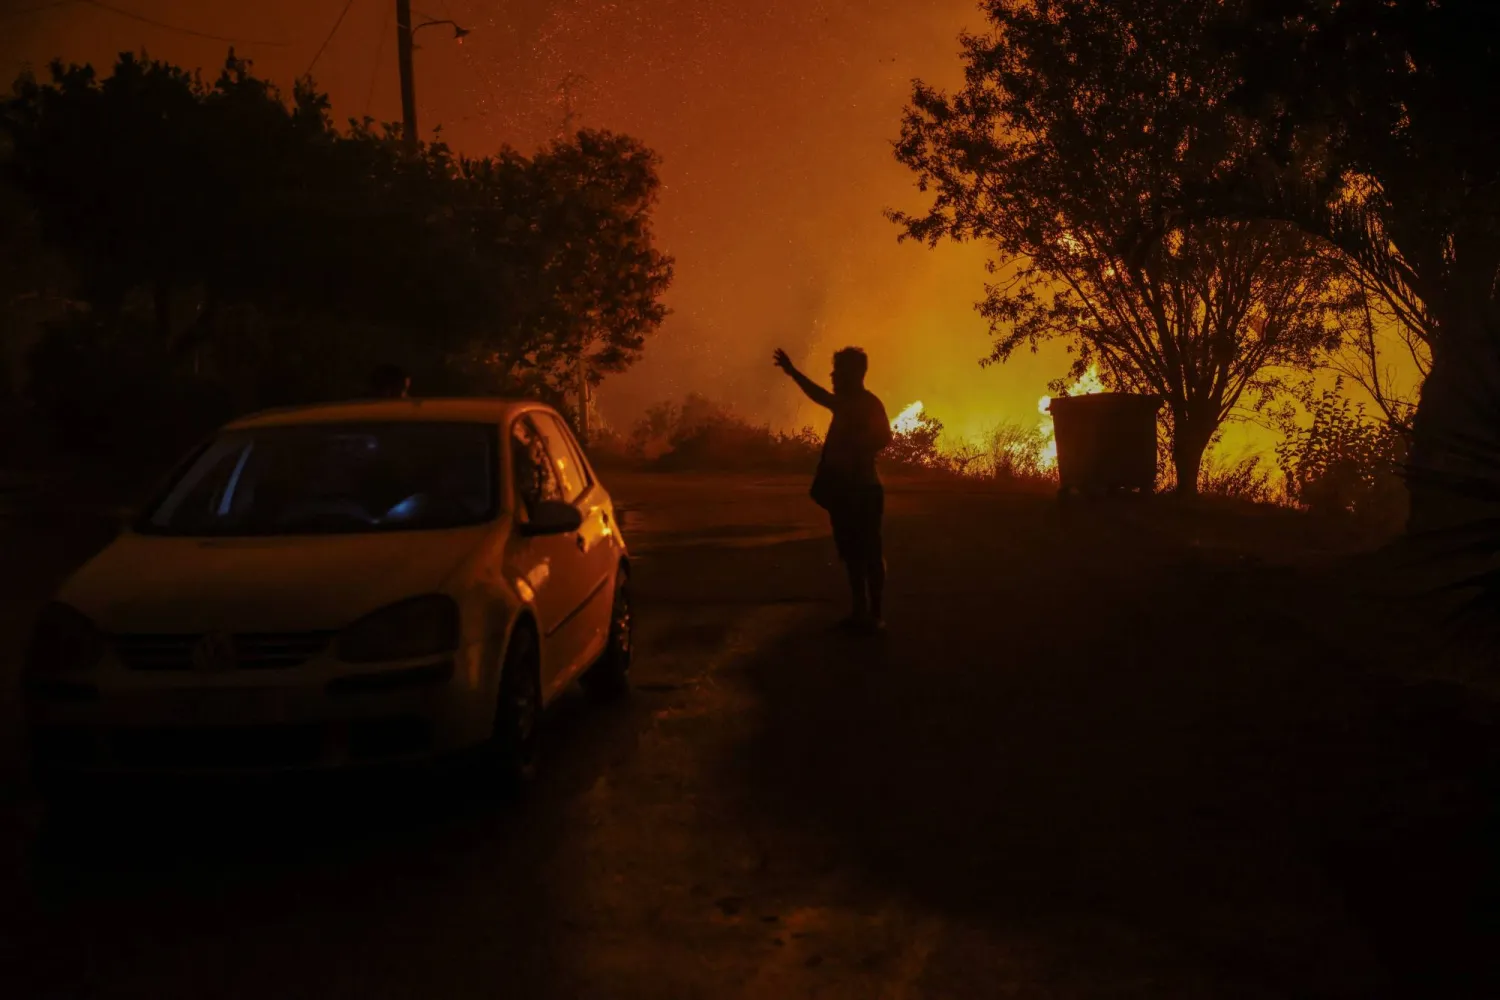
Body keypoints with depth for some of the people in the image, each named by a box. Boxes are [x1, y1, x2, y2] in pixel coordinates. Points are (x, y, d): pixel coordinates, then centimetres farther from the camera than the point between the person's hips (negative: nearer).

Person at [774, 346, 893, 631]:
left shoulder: (869, 403, -12)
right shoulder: (846, 403, 15)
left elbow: (883, 438, -25)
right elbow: (820, 395, 31)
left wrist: (854, 450, -25)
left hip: (861, 490, -9)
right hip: (844, 490, 9)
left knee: (868, 553, -6)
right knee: (852, 553, 12)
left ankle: (876, 614, -4)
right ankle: (861, 611, 18)